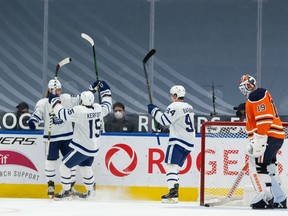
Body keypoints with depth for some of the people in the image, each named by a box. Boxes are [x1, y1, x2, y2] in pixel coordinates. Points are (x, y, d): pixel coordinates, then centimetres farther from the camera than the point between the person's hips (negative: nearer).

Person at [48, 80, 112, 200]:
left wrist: (55, 100, -7)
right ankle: (90, 191, 32)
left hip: (82, 148, -8)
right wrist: (105, 90, 28)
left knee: (65, 166, 4)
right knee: (85, 167, 26)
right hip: (94, 148, 8)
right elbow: (107, 106, 19)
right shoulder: (98, 109, -4)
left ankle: (66, 190, 11)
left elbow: (62, 113, -22)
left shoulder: (80, 111, -24)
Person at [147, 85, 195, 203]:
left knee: (171, 165, -12)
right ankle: (174, 192, 10)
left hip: (178, 141, -9)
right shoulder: (189, 107, 19)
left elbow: (164, 120, -16)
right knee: (175, 167, 14)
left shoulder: (175, 106, -11)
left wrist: (154, 110, -3)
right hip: (189, 142, 9)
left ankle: (173, 192, -25)